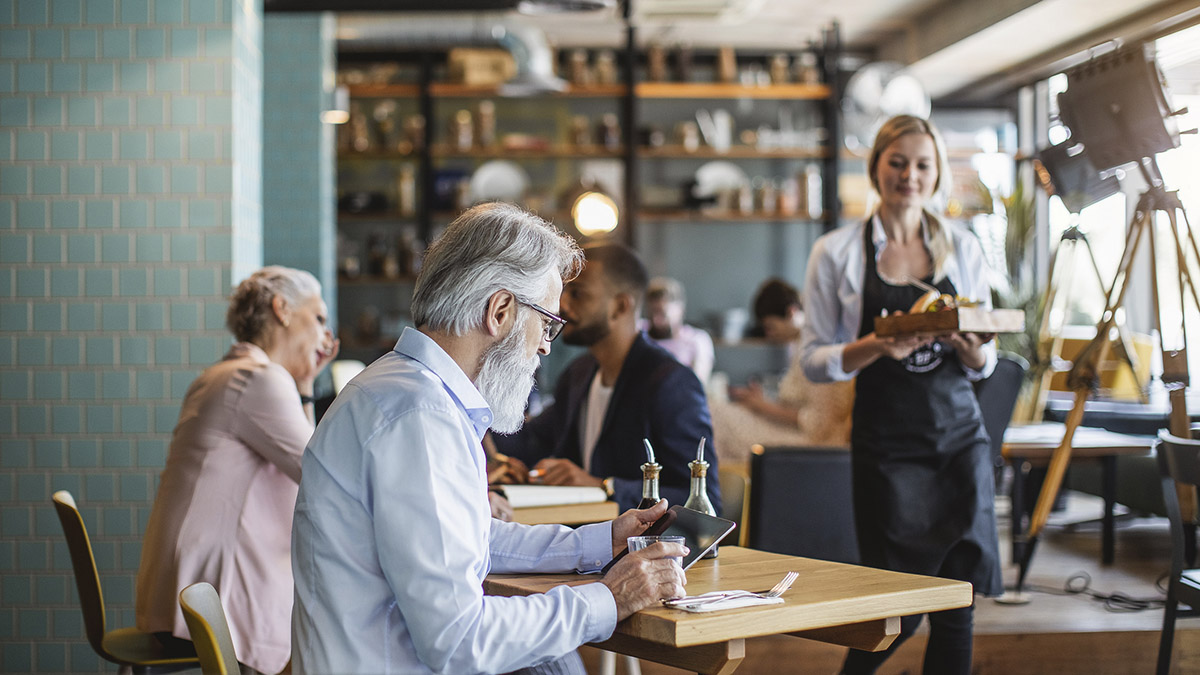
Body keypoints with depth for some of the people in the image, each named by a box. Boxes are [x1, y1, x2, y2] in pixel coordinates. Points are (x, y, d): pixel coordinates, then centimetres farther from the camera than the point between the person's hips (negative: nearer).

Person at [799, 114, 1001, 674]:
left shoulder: (962, 247, 9)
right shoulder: (837, 253, 1)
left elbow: (983, 364, 12)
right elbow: (814, 360, 0)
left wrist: (974, 350, -11)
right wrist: (874, 348, -18)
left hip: (960, 434, 3)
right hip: (886, 441, -3)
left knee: (958, 606, 3)